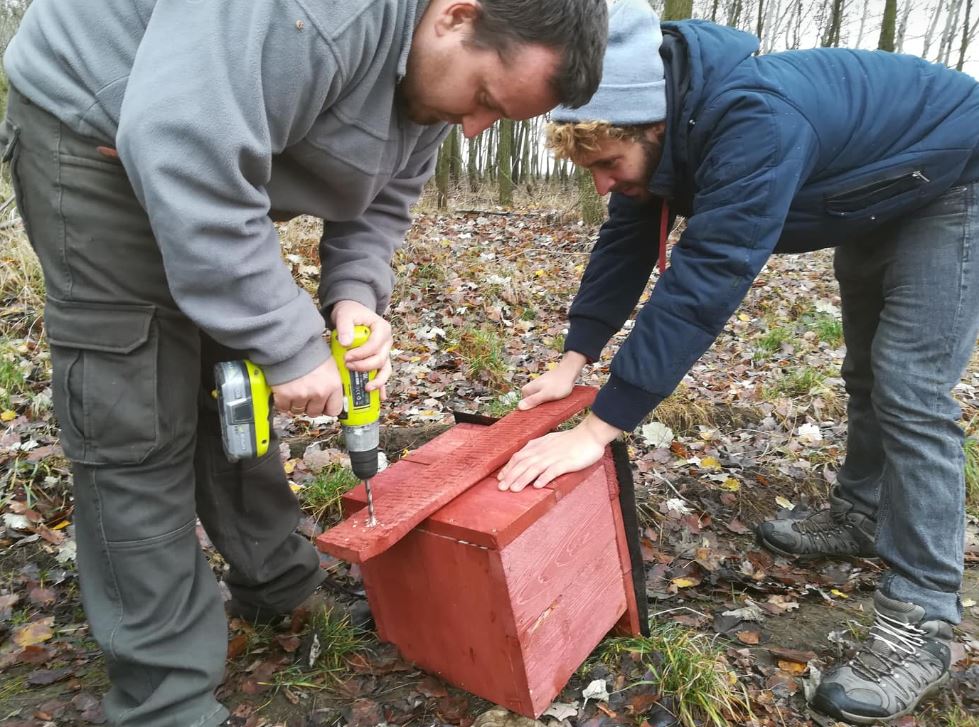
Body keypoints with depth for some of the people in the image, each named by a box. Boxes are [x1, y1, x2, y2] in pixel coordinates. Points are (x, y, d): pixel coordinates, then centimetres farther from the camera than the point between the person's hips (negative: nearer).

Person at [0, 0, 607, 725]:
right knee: (140, 431, -9)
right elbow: (184, 152, -38)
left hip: (213, 160, 9)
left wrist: (355, 299, -15)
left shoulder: (435, 72, -2)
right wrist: (289, 344, -32)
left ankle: (277, 582, 31)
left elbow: (379, 205, 4)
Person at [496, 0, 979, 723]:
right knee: (869, 371, 17)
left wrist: (597, 429, -46)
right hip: (875, 199, 9)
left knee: (909, 388, -17)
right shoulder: (662, 130, -16)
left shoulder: (756, 121, -43)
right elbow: (626, 243, -9)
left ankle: (920, 618, -8)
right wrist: (572, 362, -15)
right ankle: (861, 516, 34)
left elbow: (702, 283, -47)